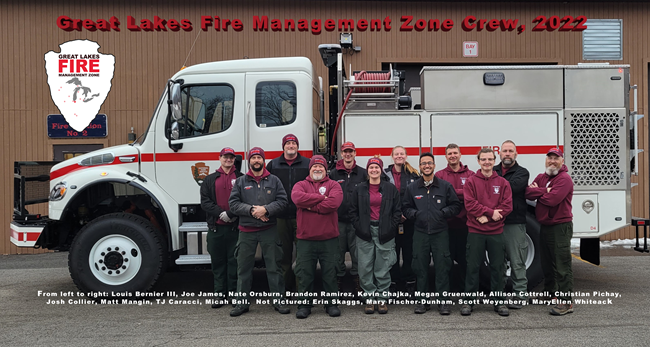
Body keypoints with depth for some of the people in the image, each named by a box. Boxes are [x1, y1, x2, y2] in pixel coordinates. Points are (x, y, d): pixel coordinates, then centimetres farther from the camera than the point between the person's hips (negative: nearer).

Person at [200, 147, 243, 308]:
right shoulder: (210, 180, 13)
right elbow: (205, 202, 4)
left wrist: (233, 214, -15)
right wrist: (221, 213, -10)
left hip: (235, 227, -2)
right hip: (216, 227, 2)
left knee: (234, 261, 1)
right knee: (218, 262, 7)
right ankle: (220, 294, 15)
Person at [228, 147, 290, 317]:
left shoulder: (274, 181, 7)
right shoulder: (240, 182, 8)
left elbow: (282, 201, 0)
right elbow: (233, 203, 0)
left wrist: (266, 209, -15)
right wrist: (251, 210, -13)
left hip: (269, 230, 0)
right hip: (246, 231, 1)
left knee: (274, 266, 2)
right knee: (244, 267, 5)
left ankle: (278, 299, 12)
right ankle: (243, 301, 15)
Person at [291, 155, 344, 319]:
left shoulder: (333, 185, 6)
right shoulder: (300, 185, 9)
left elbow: (334, 202, -15)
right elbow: (297, 197, -15)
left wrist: (310, 206, -11)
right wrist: (321, 198, -12)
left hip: (329, 239, 0)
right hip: (305, 239, 1)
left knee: (330, 273, 7)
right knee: (305, 274, 5)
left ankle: (331, 304, 20)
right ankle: (304, 305, 17)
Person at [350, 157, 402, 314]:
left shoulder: (391, 189, 4)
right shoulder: (360, 189, 6)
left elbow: (397, 211, 5)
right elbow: (353, 210, 9)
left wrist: (391, 227, -3)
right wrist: (359, 226, -1)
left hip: (384, 233, -1)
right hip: (365, 233, 1)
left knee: (383, 267, 3)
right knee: (365, 267, 2)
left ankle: (382, 298, 14)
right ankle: (369, 298, 13)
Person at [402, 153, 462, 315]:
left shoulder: (445, 186, 5)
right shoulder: (412, 188, 9)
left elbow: (456, 206, 7)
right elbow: (405, 207, 14)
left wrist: (444, 213, -7)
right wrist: (415, 214, -4)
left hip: (440, 233, -1)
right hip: (420, 233, 2)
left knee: (442, 267, -2)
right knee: (420, 267, 4)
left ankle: (443, 301, 8)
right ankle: (422, 300, 16)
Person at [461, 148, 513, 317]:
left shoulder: (503, 183, 7)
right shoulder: (471, 181, 2)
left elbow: (507, 206, -3)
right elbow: (470, 204, -9)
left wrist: (486, 216, -12)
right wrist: (491, 212, -16)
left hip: (496, 232, 2)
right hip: (475, 232, -1)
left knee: (497, 267, 7)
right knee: (473, 267, 3)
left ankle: (498, 301, 18)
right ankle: (469, 301, 12)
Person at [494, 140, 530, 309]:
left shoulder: (522, 172, 3)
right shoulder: (493, 171, 14)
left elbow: (512, 186, -18)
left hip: (514, 223, -4)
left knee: (517, 262, 0)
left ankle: (520, 294, 9)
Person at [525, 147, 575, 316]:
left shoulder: (564, 179, -10)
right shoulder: (541, 177, 14)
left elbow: (553, 199, -23)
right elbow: (528, 193, 0)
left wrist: (537, 192, -6)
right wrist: (544, 191, -15)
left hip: (560, 227, -8)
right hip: (544, 226, 8)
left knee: (562, 266, -7)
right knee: (547, 264, 19)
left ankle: (566, 302, -4)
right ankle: (548, 293, 34)